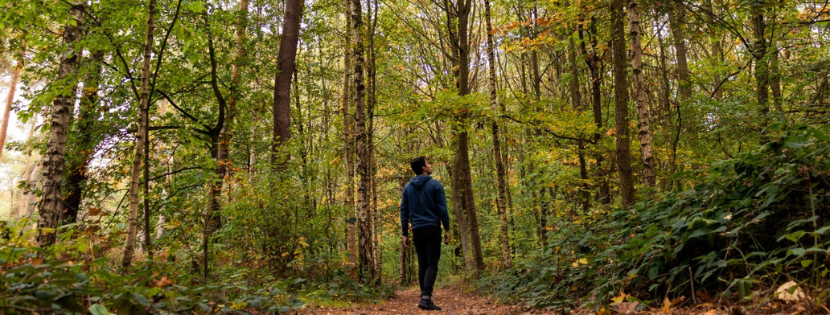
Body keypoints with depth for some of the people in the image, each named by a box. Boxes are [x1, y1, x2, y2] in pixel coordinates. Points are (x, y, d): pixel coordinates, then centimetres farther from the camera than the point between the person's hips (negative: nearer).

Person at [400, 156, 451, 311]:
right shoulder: (435, 184, -4)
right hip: (432, 228, -4)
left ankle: (425, 298, 11)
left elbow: (404, 212, 7)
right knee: (432, 264, -4)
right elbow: (442, 209, -8)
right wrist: (447, 229, -2)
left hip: (417, 230, 4)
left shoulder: (407, 188, 9)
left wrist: (404, 234, 11)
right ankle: (425, 297, -17)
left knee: (422, 264, 11)